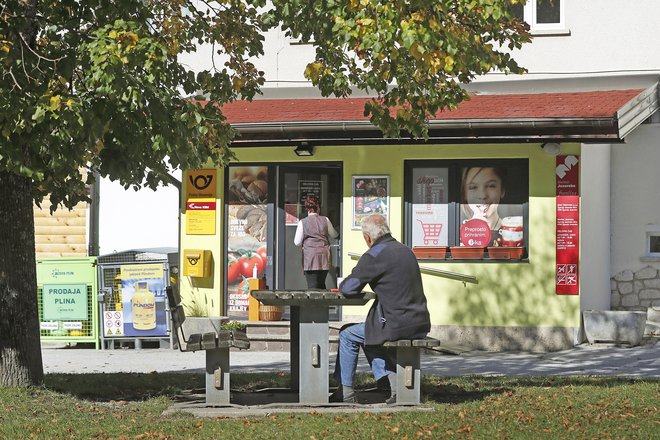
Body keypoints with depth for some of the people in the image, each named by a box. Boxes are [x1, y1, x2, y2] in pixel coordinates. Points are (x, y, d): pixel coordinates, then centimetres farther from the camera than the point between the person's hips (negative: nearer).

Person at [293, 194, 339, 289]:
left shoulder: (302, 222, -5)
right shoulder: (325, 220, 2)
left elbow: (297, 242, 0)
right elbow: (334, 235, 20)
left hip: (310, 257, -3)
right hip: (324, 256, 3)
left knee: (312, 286, -5)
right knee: (321, 285, 16)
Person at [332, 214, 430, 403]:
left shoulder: (374, 255, -13)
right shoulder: (405, 250, 13)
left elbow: (349, 288, -11)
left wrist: (342, 285, 14)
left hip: (397, 325, -8)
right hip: (420, 324, 8)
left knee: (348, 335, 14)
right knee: (368, 336, 30)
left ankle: (345, 392, 21)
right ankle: (393, 380, 16)